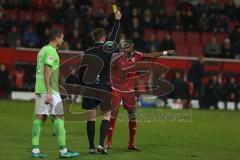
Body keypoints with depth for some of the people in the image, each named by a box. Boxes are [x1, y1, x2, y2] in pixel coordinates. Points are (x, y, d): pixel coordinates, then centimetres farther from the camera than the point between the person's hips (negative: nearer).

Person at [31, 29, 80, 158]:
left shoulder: (43, 50, 18)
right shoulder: (51, 51, -11)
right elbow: (46, 72, -19)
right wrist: (48, 92, -22)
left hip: (39, 89, 9)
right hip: (49, 90, -9)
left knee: (39, 117, 6)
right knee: (59, 116, -5)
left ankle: (35, 150, 3)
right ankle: (63, 151, -5)